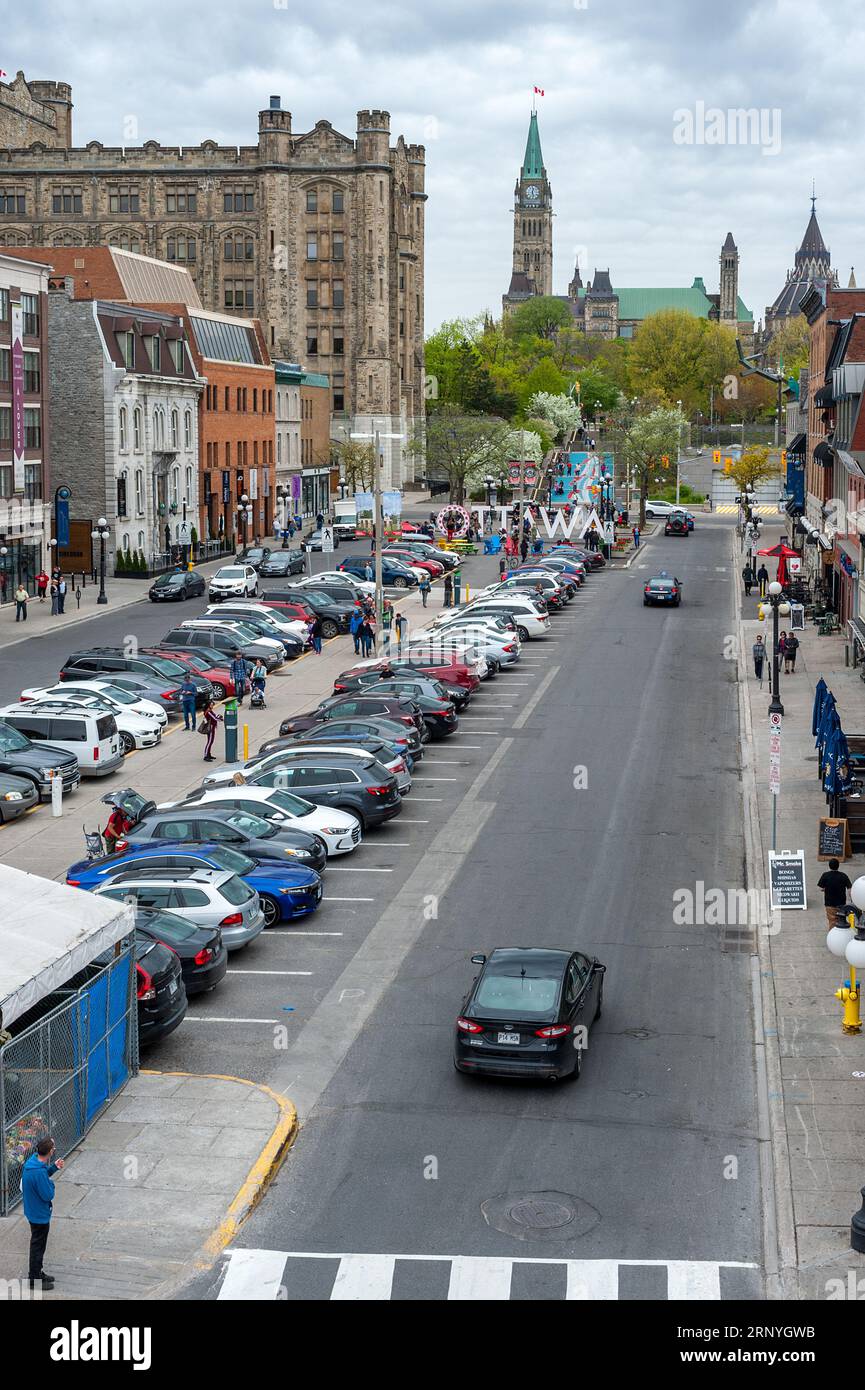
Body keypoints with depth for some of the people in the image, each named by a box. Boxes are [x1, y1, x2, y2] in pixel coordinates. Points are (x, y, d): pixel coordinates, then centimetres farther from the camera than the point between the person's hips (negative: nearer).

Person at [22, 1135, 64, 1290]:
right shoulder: (39, 1172, -34)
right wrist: (51, 1184, -10)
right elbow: (48, 1195, -27)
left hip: (33, 1212, 9)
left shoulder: (33, 1161, -5)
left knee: (38, 1244, 24)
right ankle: (34, 1280, 21)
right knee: (38, 1246, 7)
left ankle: (37, 1273, 39)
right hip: (40, 1214, -9)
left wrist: (53, 1167, 2)